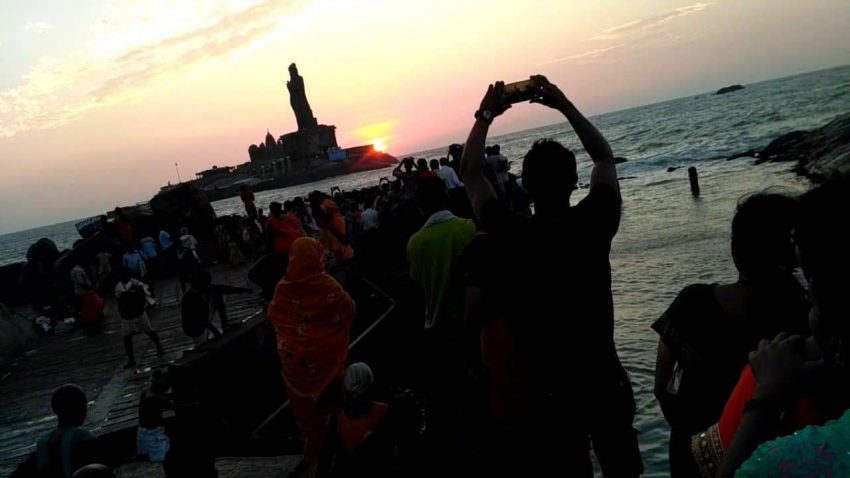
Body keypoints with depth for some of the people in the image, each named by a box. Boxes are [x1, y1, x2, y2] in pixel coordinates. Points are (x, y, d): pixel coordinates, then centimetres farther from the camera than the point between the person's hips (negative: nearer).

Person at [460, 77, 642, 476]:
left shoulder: (512, 237, -18)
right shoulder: (593, 225, -14)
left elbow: (470, 174, -4)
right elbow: (604, 157, 4)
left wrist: (486, 116, 2)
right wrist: (564, 105, 4)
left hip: (546, 388, -1)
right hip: (603, 379, 1)